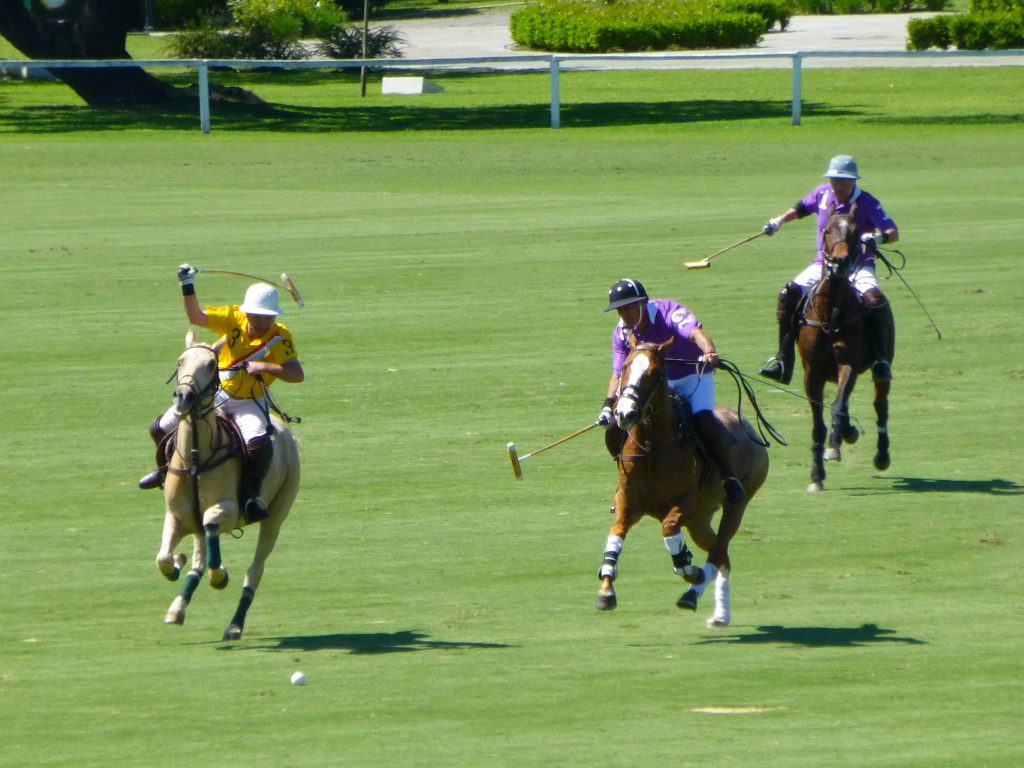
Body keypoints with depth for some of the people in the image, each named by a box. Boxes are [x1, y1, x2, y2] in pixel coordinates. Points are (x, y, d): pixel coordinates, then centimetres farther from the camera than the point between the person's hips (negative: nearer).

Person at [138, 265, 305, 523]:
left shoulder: (280, 337, -18)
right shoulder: (234, 318, -11)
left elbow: (297, 374, -26)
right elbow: (196, 317, -9)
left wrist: (265, 367, -36)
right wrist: (187, 287, -22)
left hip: (249, 403, -4)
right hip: (216, 393, 4)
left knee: (260, 446, -34)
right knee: (161, 429, 10)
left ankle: (250, 495, -12)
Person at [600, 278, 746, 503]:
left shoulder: (668, 311, -26)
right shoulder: (622, 332, -9)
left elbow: (696, 333, -44)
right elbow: (618, 374, -6)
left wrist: (708, 351, -67)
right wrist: (608, 405, -23)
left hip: (694, 377, -6)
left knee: (704, 419, -30)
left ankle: (730, 478, -16)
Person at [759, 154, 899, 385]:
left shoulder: (867, 203, -11)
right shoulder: (822, 194, 2)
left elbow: (893, 233, -18)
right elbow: (802, 208, 25)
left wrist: (877, 238, -39)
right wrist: (779, 221, 13)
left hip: (858, 264, -4)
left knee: (874, 300, -33)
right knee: (789, 294, -16)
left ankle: (880, 360, -20)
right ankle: (783, 361, -10)